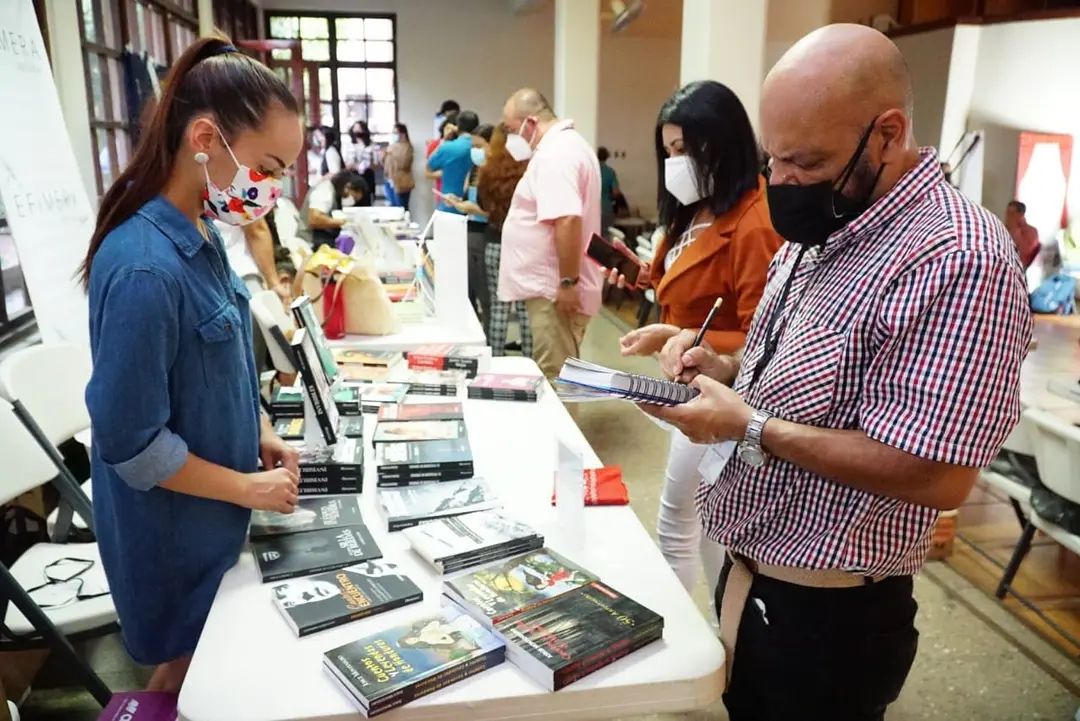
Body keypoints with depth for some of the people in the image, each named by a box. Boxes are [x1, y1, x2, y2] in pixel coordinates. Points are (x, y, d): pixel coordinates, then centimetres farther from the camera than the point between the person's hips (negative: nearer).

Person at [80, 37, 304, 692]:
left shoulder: (199, 232, -3)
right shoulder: (144, 268, -31)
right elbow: (131, 444, -26)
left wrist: (260, 435, 1)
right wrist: (248, 488, -17)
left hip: (214, 507, 8)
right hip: (174, 526, -8)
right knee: (188, 668, 17)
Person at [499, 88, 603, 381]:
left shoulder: (554, 154, -18)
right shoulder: (567, 143, 17)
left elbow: (567, 221, -29)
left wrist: (568, 282, -26)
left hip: (555, 289, -11)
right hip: (555, 285, 11)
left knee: (554, 378, -4)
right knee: (558, 375, 17)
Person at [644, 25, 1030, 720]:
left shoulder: (958, 258, -25)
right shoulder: (821, 233, 6)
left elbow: (938, 478, -28)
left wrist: (749, 426, -25)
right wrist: (719, 367, -3)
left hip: (829, 613, -8)